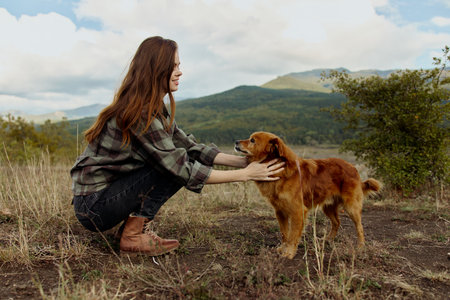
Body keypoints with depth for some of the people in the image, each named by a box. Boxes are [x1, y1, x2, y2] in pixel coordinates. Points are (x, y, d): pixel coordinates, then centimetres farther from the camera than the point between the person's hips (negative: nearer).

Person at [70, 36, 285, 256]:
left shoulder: (156, 109, 7)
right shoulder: (139, 114, -24)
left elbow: (190, 147, 4)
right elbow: (183, 170, -25)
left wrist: (242, 161, -5)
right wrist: (244, 174, -21)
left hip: (106, 191, 9)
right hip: (93, 205, -9)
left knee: (178, 158, 5)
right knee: (173, 167, -19)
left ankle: (136, 226, 5)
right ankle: (133, 237, -11)